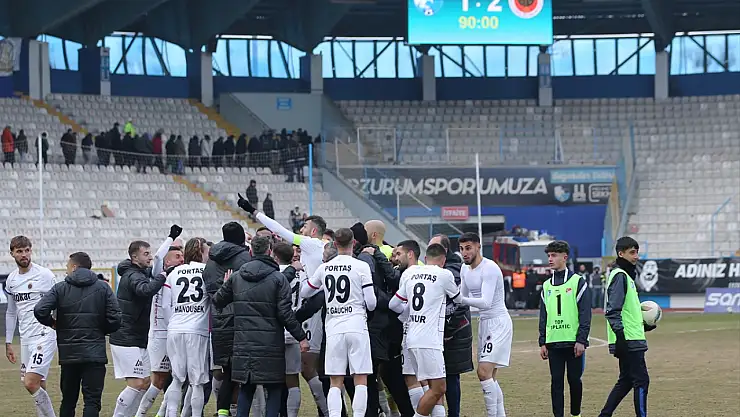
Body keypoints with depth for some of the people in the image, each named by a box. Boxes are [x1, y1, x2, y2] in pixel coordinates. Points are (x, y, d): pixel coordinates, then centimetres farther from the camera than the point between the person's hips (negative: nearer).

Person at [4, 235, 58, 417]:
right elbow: (11, 312, 23)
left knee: (31, 383, -18)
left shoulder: (44, 275, -6)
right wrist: (8, 343, 20)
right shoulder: (11, 279, 12)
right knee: (39, 387, 6)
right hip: (25, 338, 6)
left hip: (44, 335, -6)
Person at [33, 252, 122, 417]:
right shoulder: (103, 287, 2)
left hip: (68, 353, 1)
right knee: (92, 400, -5)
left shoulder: (60, 288, 1)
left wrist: (52, 323, 8)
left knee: (68, 400, 15)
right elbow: (115, 318, -5)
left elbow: (40, 310, -12)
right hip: (95, 353, -1)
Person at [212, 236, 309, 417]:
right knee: (274, 389, 4)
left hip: (243, 344, 4)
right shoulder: (278, 279, -6)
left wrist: (225, 285, 35)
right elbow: (285, 313, -11)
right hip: (270, 345, -4)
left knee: (246, 388, 14)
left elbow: (217, 301, 15)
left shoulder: (236, 277, 6)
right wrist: (301, 337, -4)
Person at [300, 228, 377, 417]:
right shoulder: (361, 266, -4)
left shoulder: (324, 268, 6)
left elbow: (304, 293, 20)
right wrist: (369, 305, 17)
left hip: (333, 328, 3)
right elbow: (371, 303, -6)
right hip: (357, 326, -3)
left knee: (335, 383, 6)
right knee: (361, 380, 1)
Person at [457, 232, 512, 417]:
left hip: (498, 323, -9)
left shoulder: (489, 268, -18)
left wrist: (460, 299, -34)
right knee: (489, 376, 10)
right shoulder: (465, 270, 9)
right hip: (484, 323, 9)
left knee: (484, 372, -18)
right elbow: (463, 297, 22)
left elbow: (486, 302, -27)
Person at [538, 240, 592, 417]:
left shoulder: (578, 281, -2)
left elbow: (585, 314, -5)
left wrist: (581, 341, -12)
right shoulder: (546, 286, 13)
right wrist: (542, 343, 8)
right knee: (556, 381, 2)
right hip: (553, 342, 4)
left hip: (573, 342, -4)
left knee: (574, 379, 3)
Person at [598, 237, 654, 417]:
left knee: (626, 380, 14)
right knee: (641, 380, -8)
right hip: (628, 341, -10)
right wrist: (620, 334, -26)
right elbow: (613, 311, -20)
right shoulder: (619, 276, -12)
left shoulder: (627, 275, 18)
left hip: (632, 339, 10)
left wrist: (643, 325, 21)